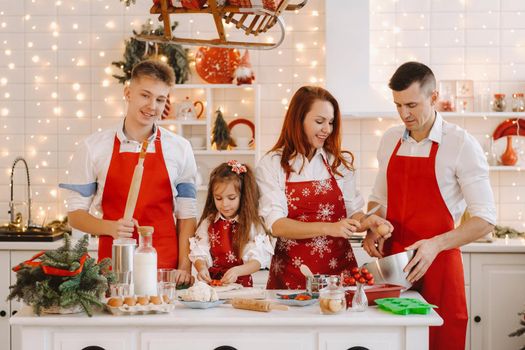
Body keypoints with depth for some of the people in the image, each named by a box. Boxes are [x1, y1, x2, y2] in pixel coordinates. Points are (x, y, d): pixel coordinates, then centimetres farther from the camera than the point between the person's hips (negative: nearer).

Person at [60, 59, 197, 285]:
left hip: (166, 269, 1)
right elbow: (76, 214, 4)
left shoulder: (180, 149, 4)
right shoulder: (93, 148, 2)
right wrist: (111, 228, -14)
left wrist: (184, 267, -5)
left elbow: (186, 216, 6)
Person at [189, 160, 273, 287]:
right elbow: (199, 254, 5)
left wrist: (236, 271, -23)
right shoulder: (208, 223, 11)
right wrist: (201, 267, -18)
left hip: (241, 285, -2)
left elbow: (257, 260, -5)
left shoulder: (252, 225, 2)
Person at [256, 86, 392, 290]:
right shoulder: (271, 165, 0)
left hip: (339, 268, 2)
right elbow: (276, 225, -9)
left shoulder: (340, 162, 11)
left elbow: (352, 212, 14)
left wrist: (366, 222, -8)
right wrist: (328, 228, -20)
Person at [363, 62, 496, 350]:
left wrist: (436, 244, -24)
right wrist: (372, 229, 0)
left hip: (437, 264, -4)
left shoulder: (461, 145, -9)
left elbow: (485, 219, -11)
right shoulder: (390, 140, 8)